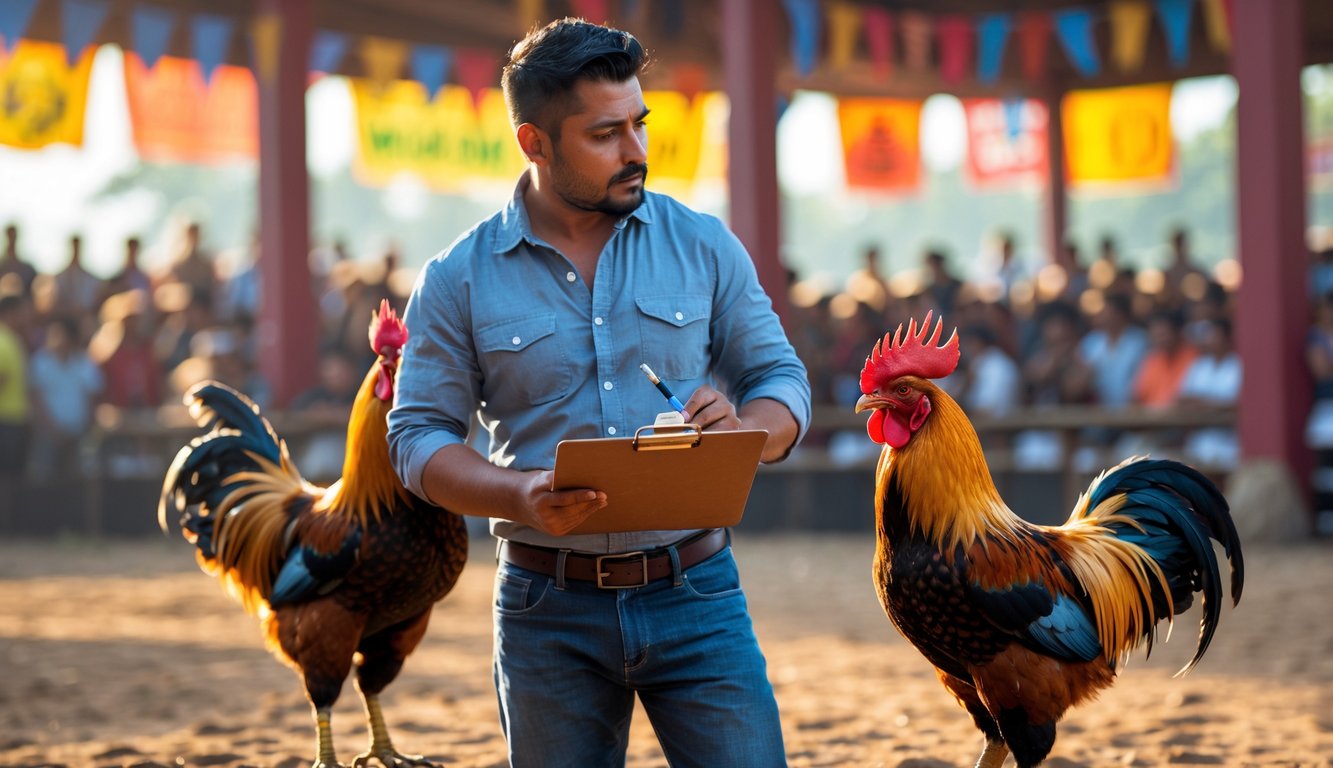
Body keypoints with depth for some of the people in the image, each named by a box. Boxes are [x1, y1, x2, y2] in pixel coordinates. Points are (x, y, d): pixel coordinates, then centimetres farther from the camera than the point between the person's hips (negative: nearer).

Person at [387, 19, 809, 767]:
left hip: (696, 593, 1)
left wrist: (742, 428, -16)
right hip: (548, 611, 0)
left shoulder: (703, 246, 4)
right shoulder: (460, 280, 0)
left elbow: (783, 380, 8)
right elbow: (419, 436, 0)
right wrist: (522, 498, -19)